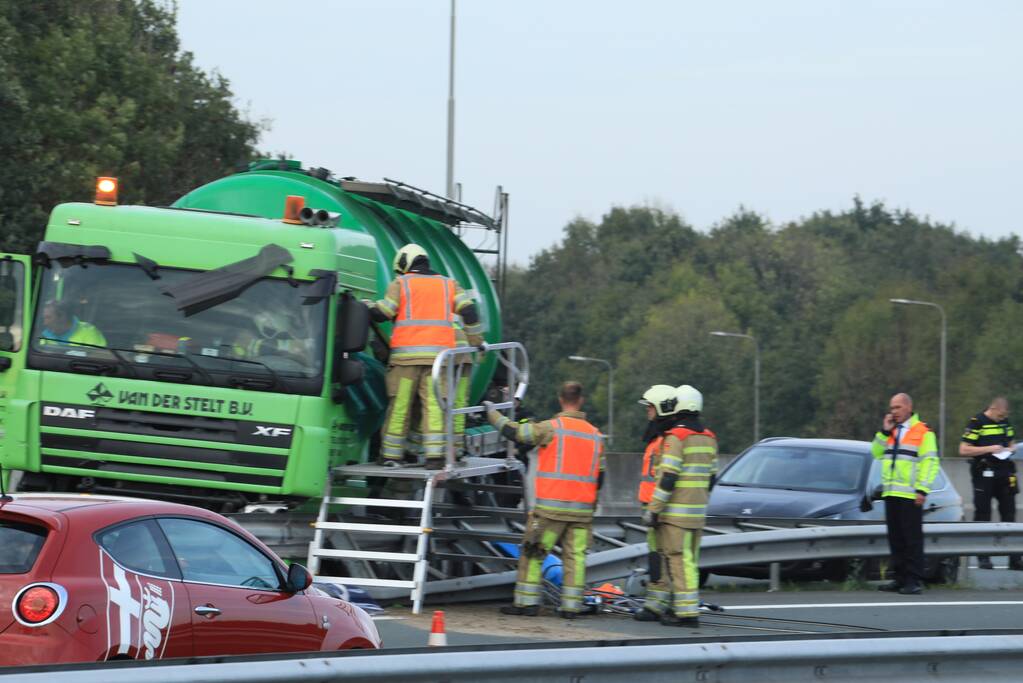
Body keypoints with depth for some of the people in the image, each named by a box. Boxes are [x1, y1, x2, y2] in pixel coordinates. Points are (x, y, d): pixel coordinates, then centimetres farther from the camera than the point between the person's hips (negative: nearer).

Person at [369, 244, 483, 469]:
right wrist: (476, 340, 16)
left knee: (399, 405, 2)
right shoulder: (448, 284, 17)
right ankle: (435, 454, -14)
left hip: (406, 354, -2)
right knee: (434, 406, -3)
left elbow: (382, 313, 1)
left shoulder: (400, 284, 7)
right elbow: (468, 310, 9)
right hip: (438, 354, 2)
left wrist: (367, 306, 20)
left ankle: (391, 454, 7)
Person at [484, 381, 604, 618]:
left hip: (551, 507, -4)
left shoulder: (552, 428, -7)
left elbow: (513, 431, -6)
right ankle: (571, 605, 2)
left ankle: (527, 601, 3)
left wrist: (491, 412, 9)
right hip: (583, 509, 4)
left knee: (532, 554, 4)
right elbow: (599, 477, 13)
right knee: (575, 556, 6)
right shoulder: (596, 435, 9)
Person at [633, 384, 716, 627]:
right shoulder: (708, 438, 13)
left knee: (679, 560, -7)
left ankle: (687, 612, -10)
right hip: (697, 511, 9)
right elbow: (711, 477, 18)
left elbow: (667, 478, -18)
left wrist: (653, 509, -13)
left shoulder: (676, 436, -13)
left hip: (676, 512, -9)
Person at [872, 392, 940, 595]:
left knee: (912, 539, -6)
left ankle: (914, 580, -6)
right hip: (891, 494, 7)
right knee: (896, 539, 9)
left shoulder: (923, 433, -2)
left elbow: (930, 462, -7)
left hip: (910, 495, -7)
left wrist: (922, 489, -15)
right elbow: (876, 453, 17)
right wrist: (884, 432, 4)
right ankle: (900, 578, 15)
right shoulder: (891, 432, 19)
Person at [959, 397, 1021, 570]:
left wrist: (1010, 449, 2)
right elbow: (963, 450, -11)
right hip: (984, 476, -6)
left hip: (1004, 474, 6)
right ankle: (983, 557, 4)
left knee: (1009, 514, 5)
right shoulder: (976, 423, -7)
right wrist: (990, 449, -17)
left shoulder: (1005, 422, 12)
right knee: (982, 515, -1)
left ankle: (1014, 559, 6)